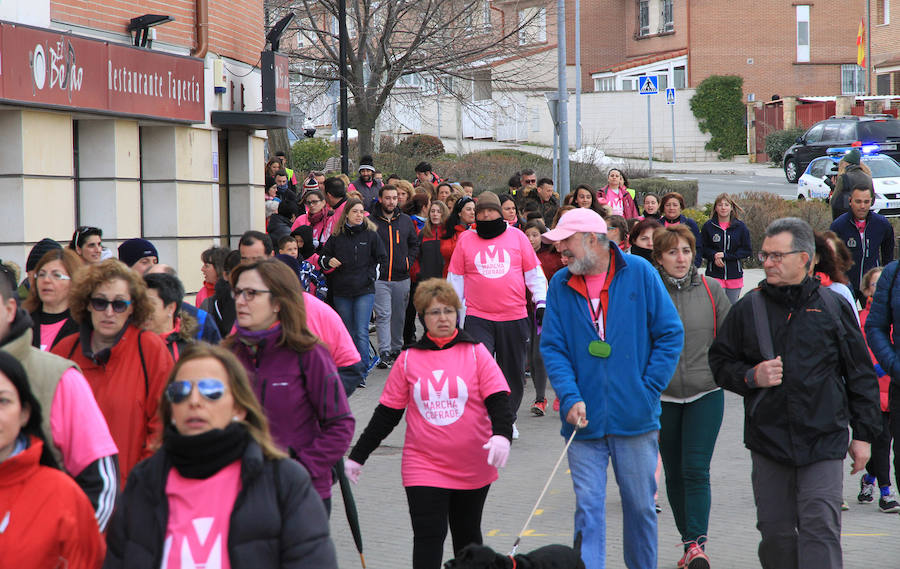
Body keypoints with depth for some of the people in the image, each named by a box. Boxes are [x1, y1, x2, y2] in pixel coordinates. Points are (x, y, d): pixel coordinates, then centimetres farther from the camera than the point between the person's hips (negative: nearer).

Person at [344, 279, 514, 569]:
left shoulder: (475, 352, -1)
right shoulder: (409, 359, 2)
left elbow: (497, 399, -8)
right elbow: (387, 413, 7)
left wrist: (501, 434, -27)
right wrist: (357, 456, 7)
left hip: (472, 467, 1)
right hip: (424, 466, -1)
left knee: (467, 535, 18)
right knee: (428, 537, -11)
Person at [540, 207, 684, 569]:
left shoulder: (639, 273, -3)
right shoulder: (560, 284, 3)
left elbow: (671, 334, -1)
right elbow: (552, 347, 2)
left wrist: (647, 391, -7)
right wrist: (570, 398, -13)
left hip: (634, 417, -1)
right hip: (584, 418, 1)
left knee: (640, 506, 10)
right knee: (588, 508, -2)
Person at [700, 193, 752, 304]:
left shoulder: (740, 226, 2)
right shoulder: (708, 226, 1)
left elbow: (747, 250, 0)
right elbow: (702, 249, 6)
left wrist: (725, 255, -11)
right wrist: (714, 255, -16)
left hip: (735, 274, 1)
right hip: (714, 274, -1)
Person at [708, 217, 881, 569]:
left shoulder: (833, 307, 2)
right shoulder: (748, 309, 6)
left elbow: (861, 374, 7)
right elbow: (720, 362, 14)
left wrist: (863, 434, 5)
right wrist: (751, 377, -7)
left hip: (823, 441, -2)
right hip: (768, 438, 2)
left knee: (820, 528, -9)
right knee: (775, 529, 8)